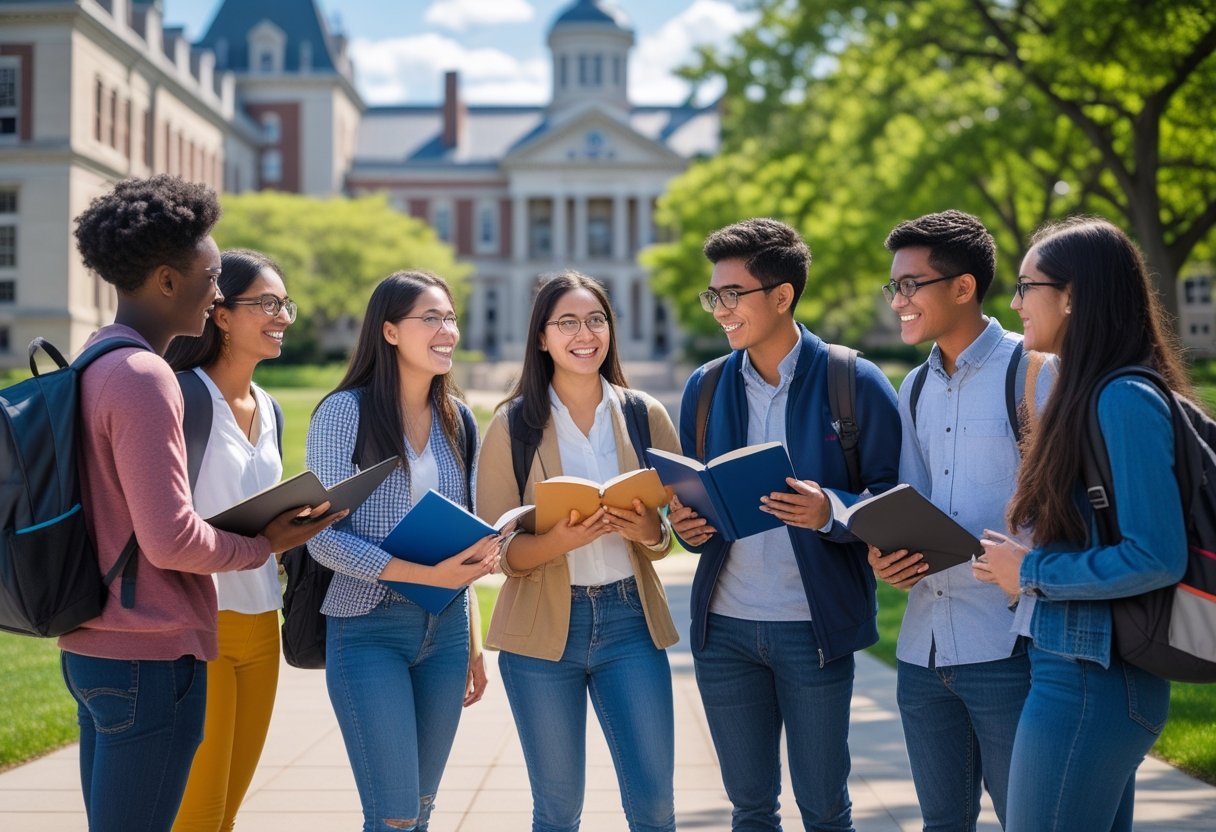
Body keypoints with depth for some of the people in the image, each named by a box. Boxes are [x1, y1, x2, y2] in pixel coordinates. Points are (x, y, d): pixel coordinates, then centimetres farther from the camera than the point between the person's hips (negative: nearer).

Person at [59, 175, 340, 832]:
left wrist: (249, 527, 12)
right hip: (150, 654, -10)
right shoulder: (143, 378, -18)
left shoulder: (90, 369, 12)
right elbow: (170, 539, -22)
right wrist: (263, 546, -6)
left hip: (88, 647, 10)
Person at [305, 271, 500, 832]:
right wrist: (427, 574, -24)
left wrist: (472, 646, 14)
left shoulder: (456, 418, 9)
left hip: (445, 630, 6)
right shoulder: (345, 412, -9)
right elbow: (323, 536, -15)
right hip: (368, 630, -6)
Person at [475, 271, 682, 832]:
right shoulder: (513, 424, -2)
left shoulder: (646, 415, 3)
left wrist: (648, 531, -16)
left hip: (630, 617, 1)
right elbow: (498, 550, -4)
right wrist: (560, 541, -24)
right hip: (543, 624, -1)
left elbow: (673, 531, 7)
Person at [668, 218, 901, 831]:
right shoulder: (704, 389, 7)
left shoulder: (854, 383, -6)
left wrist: (831, 512, -25)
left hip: (815, 626, -4)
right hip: (724, 627, 4)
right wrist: (687, 525, -8)